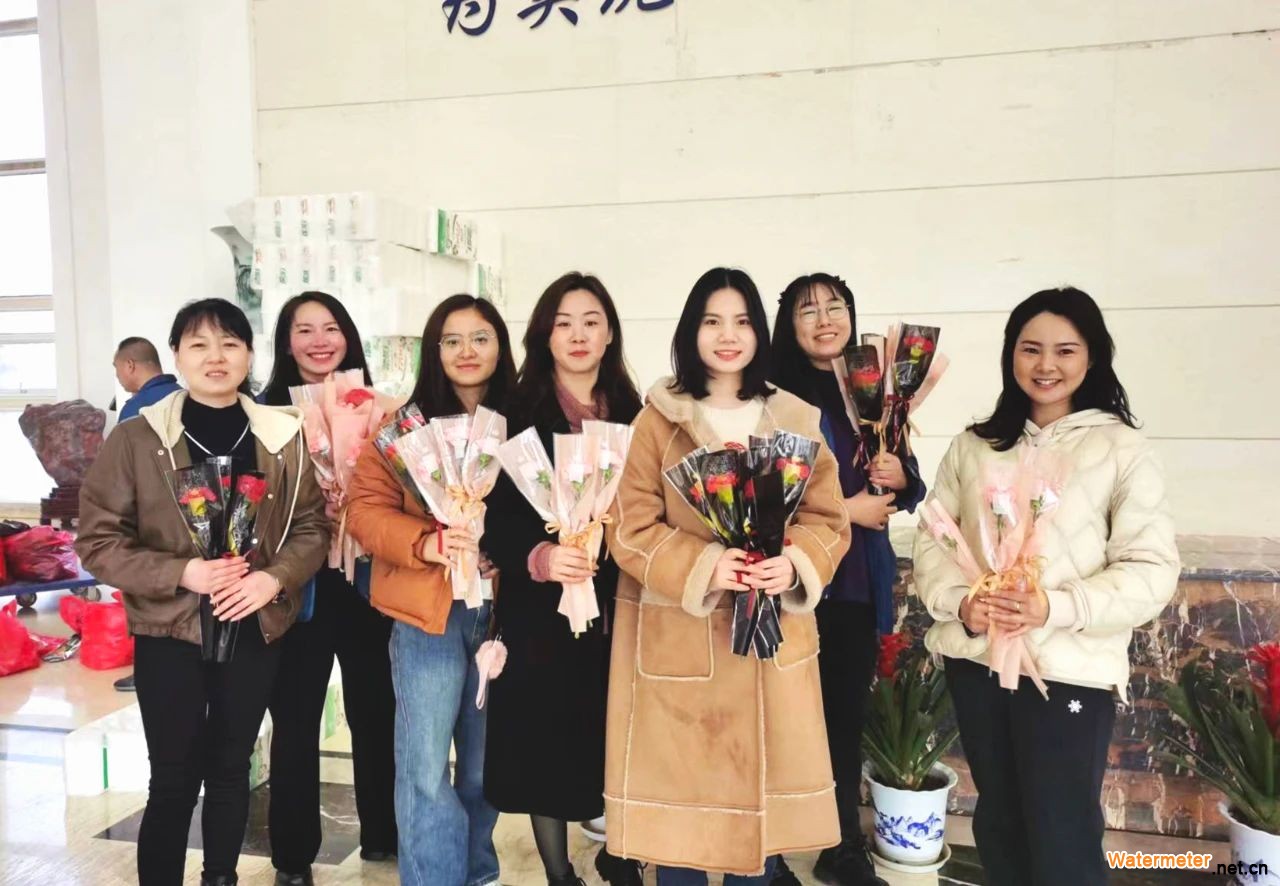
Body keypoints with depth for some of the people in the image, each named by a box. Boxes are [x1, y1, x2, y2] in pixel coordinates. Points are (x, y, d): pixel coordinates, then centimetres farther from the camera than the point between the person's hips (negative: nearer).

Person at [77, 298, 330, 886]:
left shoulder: (283, 437, -1)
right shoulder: (135, 438, -6)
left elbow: (311, 527, 3)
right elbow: (97, 540, -6)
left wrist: (275, 576, -14)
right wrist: (181, 572, -19)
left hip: (254, 630, 2)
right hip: (168, 633, -2)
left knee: (230, 770, 16)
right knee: (174, 780, 6)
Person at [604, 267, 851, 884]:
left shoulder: (795, 421, 6)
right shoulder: (658, 418, -3)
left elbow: (828, 519, 4)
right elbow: (631, 527, -7)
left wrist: (793, 563, -16)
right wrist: (705, 566, -20)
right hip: (679, 637, -2)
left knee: (760, 778, 12)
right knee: (679, 786, 6)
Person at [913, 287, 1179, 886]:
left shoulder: (1123, 449, -3)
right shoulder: (973, 445, 7)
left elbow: (1150, 571, -9)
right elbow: (931, 540, 5)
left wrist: (1055, 607, -22)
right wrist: (959, 602, -13)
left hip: (1070, 672, -3)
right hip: (975, 660, 4)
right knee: (998, 825, 19)